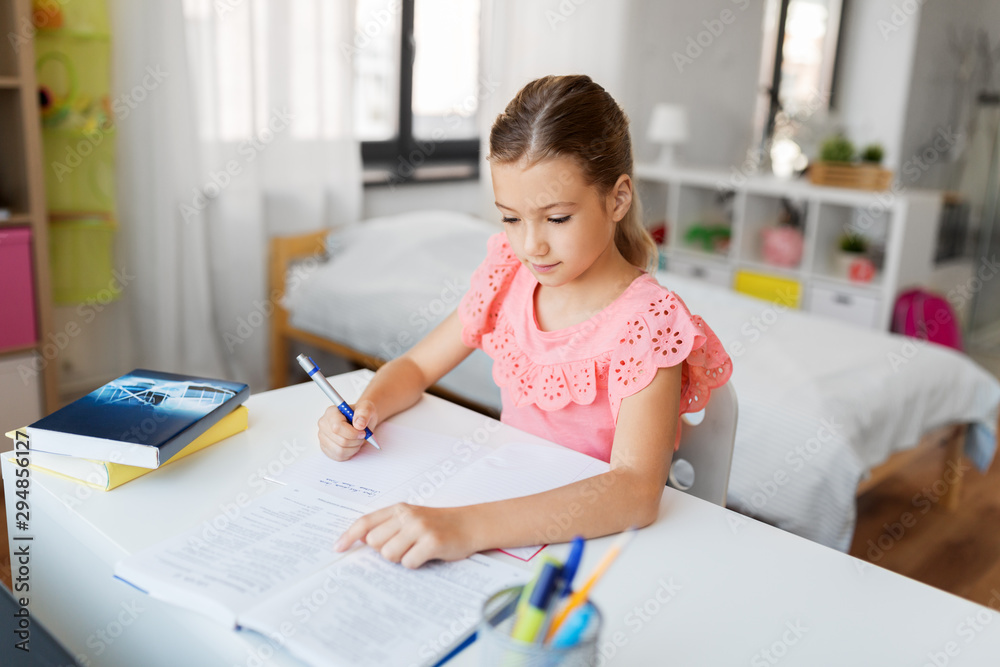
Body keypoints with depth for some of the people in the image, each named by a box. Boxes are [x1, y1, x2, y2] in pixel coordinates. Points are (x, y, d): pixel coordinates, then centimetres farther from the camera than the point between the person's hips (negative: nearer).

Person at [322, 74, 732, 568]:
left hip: (593, 533, -5)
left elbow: (636, 491, -33)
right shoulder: (509, 278, -1)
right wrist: (364, 410, -13)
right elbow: (416, 366, 11)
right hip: (507, 503, 5)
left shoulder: (648, 321, -19)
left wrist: (467, 526, -45)